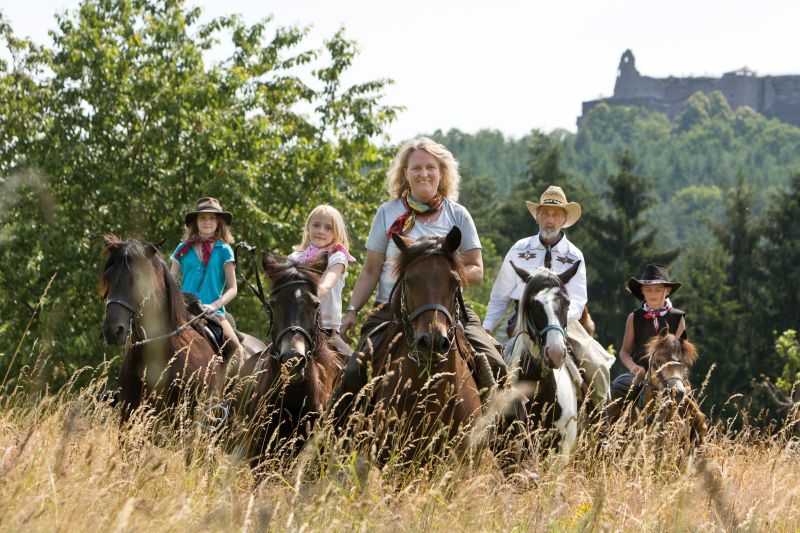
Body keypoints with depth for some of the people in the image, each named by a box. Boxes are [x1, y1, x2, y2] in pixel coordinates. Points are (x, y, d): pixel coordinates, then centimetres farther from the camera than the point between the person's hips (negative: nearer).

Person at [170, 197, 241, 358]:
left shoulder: (224, 251, 7)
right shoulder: (183, 249, 12)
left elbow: (232, 289, 4)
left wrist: (214, 305, -13)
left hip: (213, 312, -1)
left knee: (235, 349, -24)